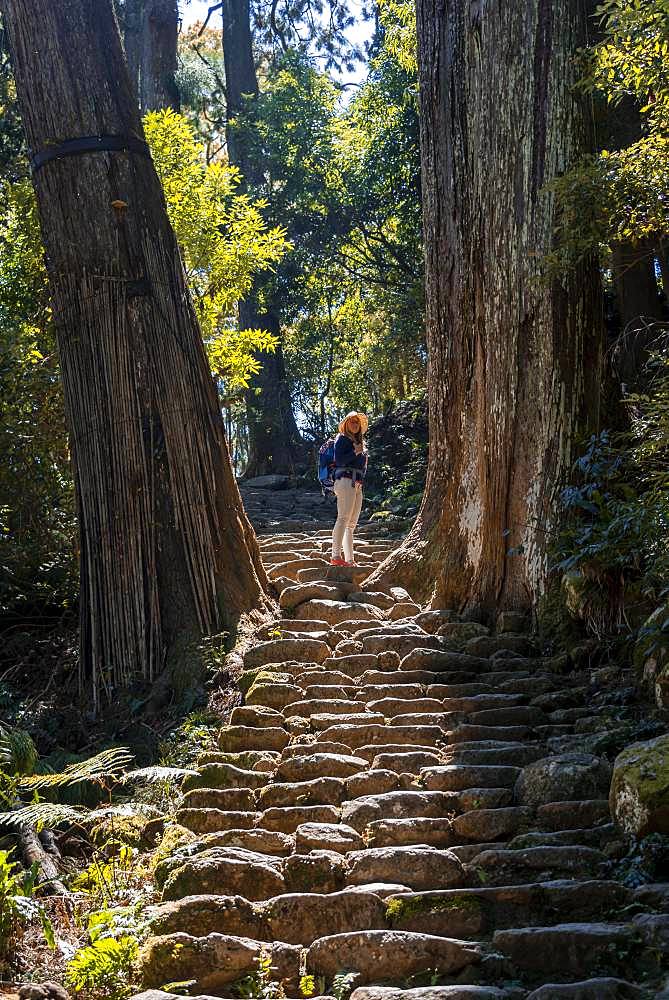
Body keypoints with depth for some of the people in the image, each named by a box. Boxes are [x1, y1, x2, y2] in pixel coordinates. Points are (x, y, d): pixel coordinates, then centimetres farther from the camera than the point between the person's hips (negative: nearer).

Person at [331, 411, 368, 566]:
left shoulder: (359, 441, 26)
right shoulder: (342, 439, 2)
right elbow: (338, 460, -10)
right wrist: (355, 452, -13)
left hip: (357, 484, 9)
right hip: (346, 479, -9)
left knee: (352, 523, 5)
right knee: (343, 518, -19)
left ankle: (349, 559, 4)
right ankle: (336, 556, -25)